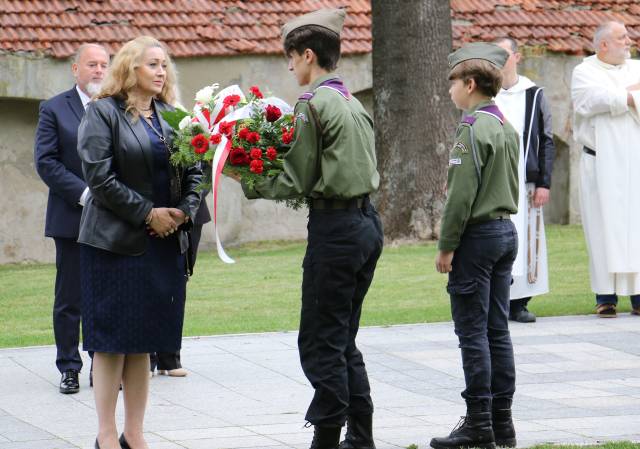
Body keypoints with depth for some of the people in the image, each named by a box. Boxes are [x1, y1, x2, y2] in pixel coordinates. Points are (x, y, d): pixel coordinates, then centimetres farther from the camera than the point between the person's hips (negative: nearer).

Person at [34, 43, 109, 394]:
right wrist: (83, 193, -15)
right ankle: (69, 368, 10)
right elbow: (45, 161, -7)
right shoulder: (54, 110, 0)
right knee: (69, 299, 3)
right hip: (72, 218, -2)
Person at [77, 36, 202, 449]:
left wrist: (184, 211, -6)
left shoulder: (172, 118, 13)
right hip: (116, 242, -5)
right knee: (111, 341, -2)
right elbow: (99, 177, -12)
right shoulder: (103, 113, -4)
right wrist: (147, 213, -14)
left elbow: (195, 172, 12)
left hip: (166, 242, 5)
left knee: (143, 343, 8)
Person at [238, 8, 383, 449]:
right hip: (367, 220, 9)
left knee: (321, 343, -2)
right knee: (344, 341, 16)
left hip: (335, 228, -9)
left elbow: (298, 182, -12)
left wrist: (251, 185, -1)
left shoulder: (313, 103, -12)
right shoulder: (353, 102, 13)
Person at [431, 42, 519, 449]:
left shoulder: (472, 130, -16)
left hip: (477, 234, -9)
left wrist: (446, 247, -13)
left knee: (473, 331, -4)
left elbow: (462, 196, -19)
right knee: (498, 329, 11)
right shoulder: (506, 128, 11)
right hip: (507, 231, 9)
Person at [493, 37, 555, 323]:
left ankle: (519, 303, 7)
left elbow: (547, 141, 8)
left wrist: (544, 183, 0)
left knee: (525, 242, 0)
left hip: (525, 183, 1)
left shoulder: (534, 96, 8)